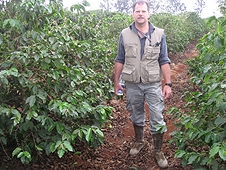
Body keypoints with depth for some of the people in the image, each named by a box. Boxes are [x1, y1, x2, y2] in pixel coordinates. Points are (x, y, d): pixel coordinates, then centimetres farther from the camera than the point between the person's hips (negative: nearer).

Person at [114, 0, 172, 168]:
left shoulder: (159, 34, -3)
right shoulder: (125, 34, -1)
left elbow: (164, 61, -1)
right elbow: (120, 60, 5)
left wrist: (168, 84, -4)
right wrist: (116, 82, 6)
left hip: (153, 84, -1)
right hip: (133, 84, 1)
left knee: (157, 119, 2)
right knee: (136, 116, 17)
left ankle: (158, 151, 20)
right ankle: (139, 141, 41)